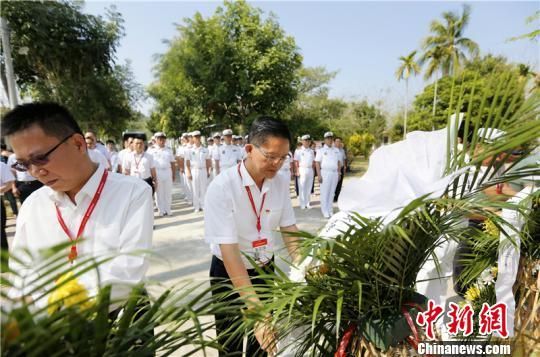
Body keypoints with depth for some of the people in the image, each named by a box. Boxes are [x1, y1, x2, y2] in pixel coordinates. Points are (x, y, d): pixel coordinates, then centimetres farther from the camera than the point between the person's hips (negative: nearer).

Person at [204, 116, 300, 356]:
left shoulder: (281, 183, -11)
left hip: (266, 269, 4)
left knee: (263, 336, 22)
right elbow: (228, 248, -30)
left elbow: (289, 229, -5)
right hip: (229, 273, -4)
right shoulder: (222, 187, -27)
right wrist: (255, 308, -34)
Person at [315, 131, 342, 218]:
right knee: (324, 193, -3)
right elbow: (317, 163, -6)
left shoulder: (336, 150, 14)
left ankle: (330, 210, 16)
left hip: (335, 173, 4)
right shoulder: (321, 150, 0)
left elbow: (339, 162, 17)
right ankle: (325, 212, 3)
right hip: (325, 173, -4)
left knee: (332, 193, 8)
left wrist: (339, 173, 10)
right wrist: (319, 175, -13)